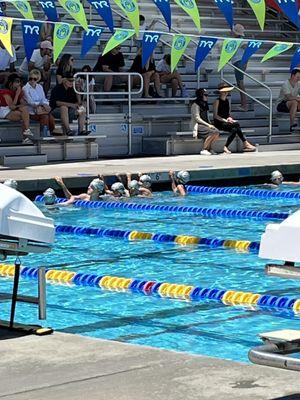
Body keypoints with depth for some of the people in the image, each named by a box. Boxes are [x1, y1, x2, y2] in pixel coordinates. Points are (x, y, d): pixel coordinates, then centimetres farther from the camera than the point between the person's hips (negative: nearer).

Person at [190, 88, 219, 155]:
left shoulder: (204, 104, 17)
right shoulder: (196, 104, -10)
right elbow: (197, 118, -17)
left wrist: (210, 124, 4)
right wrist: (208, 125, -21)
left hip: (205, 124, 8)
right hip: (197, 125, -8)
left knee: (217, 132, -18)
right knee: (212, 132, -30)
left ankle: (209, 148, -5)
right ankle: (204, 150, -21)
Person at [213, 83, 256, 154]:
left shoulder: (227, 101, 15)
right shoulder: (217, 101, -5)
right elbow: (215, 115, -10)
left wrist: (230, 118, -3)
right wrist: (225, 120, -20)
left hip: (226, 123, 7)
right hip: (219, 123, -7)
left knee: (234, 130, -26)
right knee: (236, 124, -27)